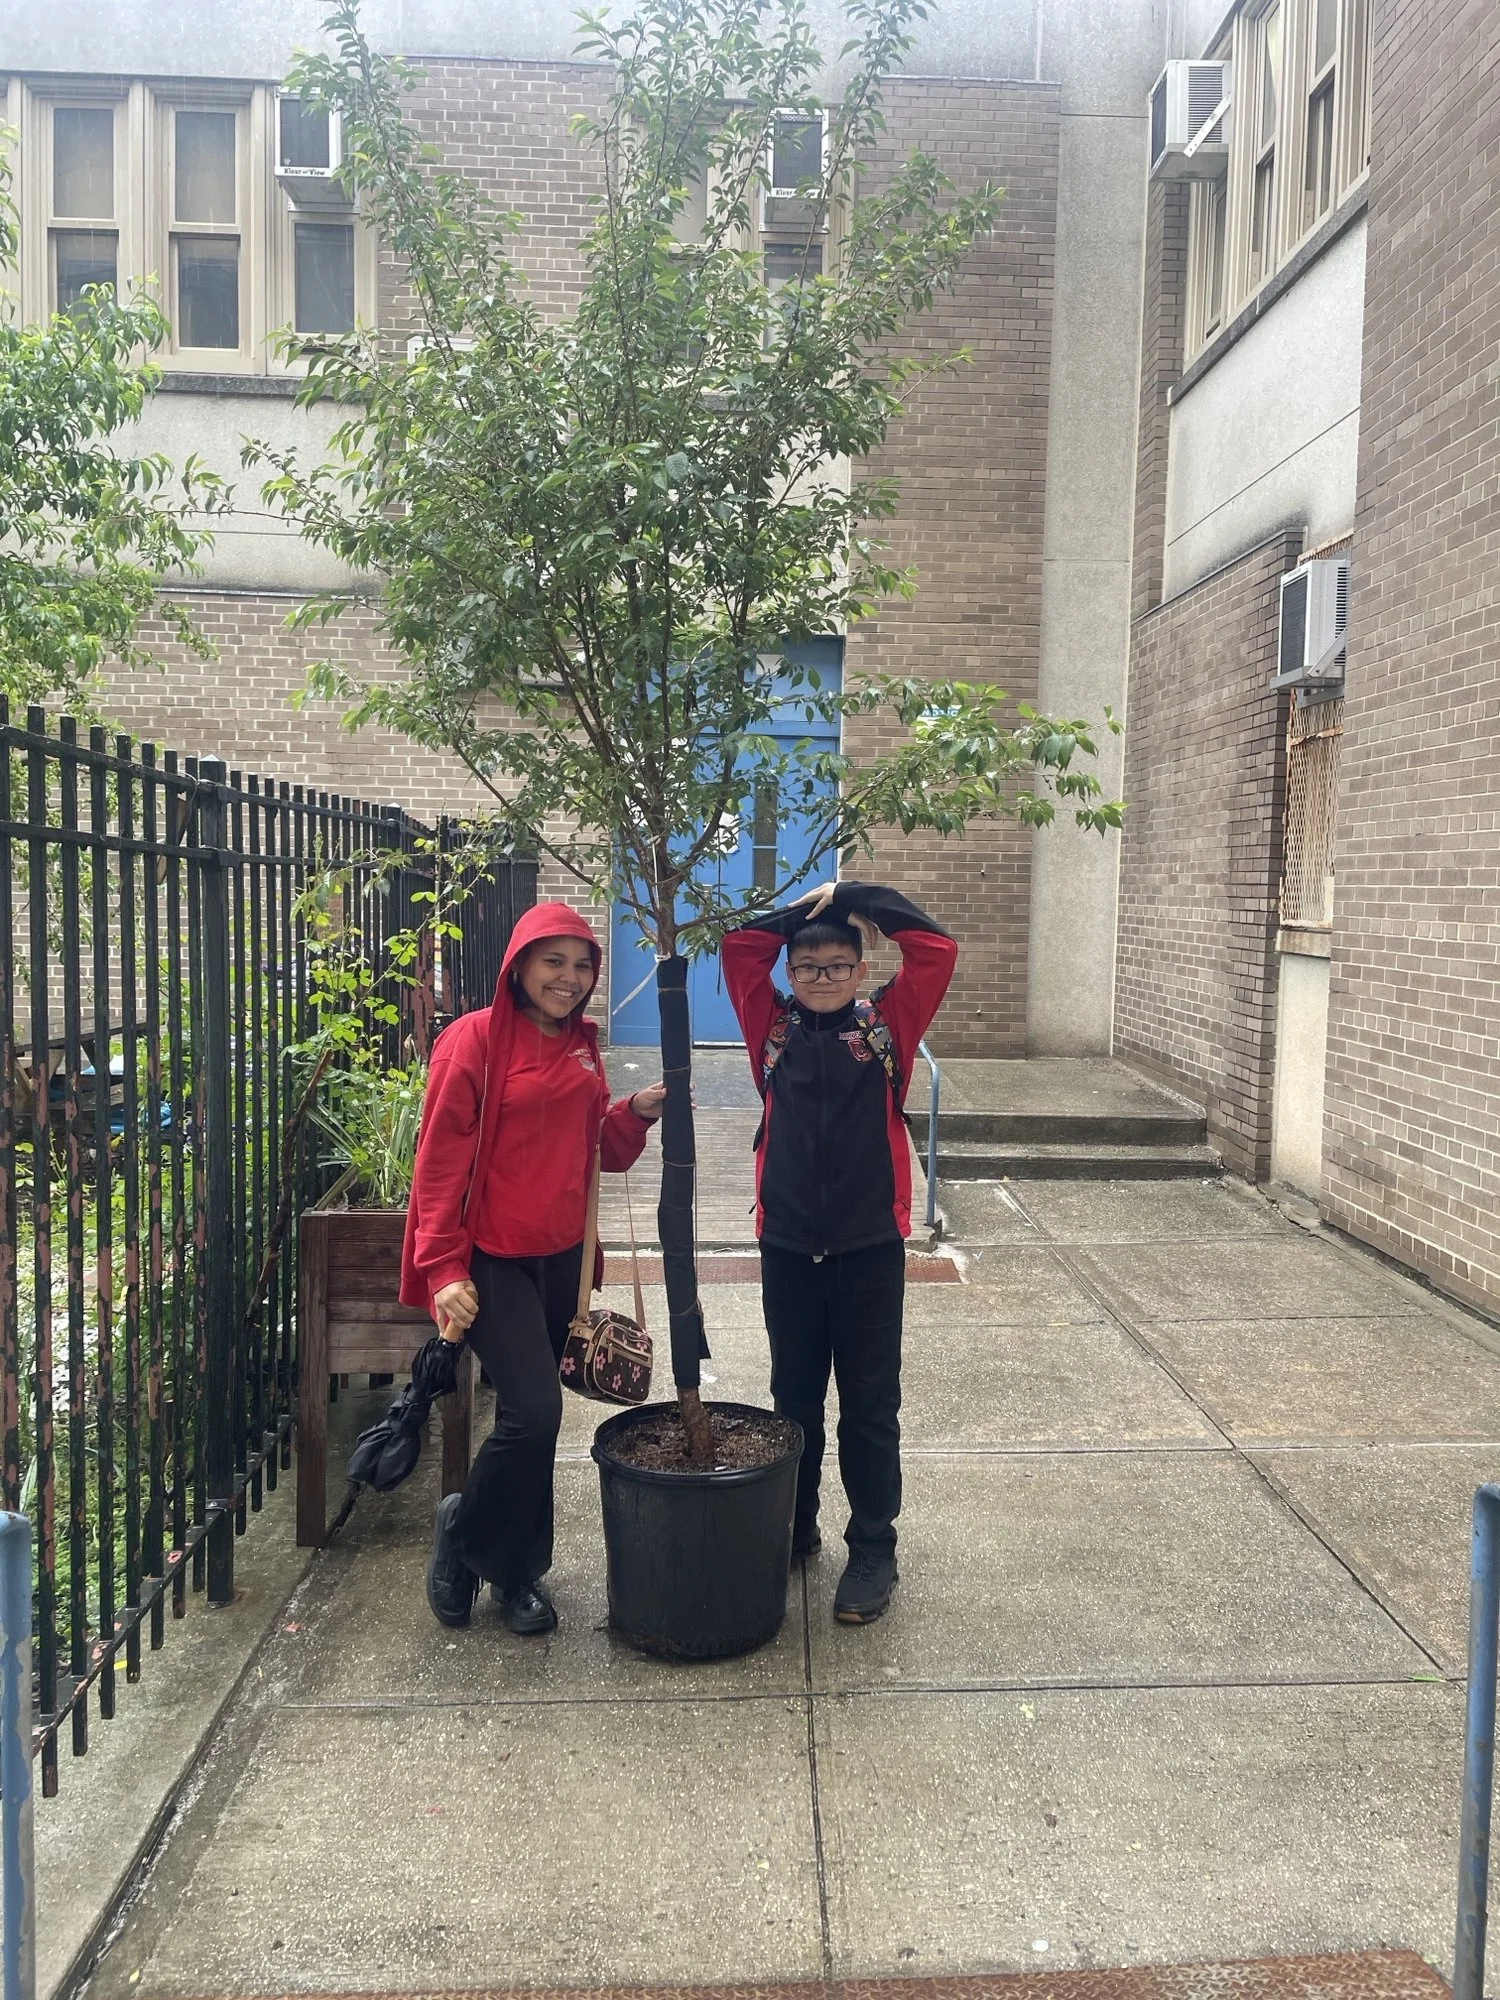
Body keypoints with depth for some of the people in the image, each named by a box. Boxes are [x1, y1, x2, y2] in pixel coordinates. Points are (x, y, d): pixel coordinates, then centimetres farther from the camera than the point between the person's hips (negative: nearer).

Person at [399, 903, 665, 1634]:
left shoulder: (583, 1046, 10)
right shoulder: (475, 1039, -10)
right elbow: (440, 1161, -11)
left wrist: (637, 1112, -4)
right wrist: (444, 1271, -15)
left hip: (563, 1256, 6)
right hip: (493, 1258, -6)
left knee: (536, 1415, 12)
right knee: (534, 1409, -13)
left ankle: (518, 1568, 29)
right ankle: (463, 1530, 15)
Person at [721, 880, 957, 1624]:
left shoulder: (887, 1024, 0)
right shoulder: (774, 1027, 3)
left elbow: (935, 950, -9)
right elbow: (739, 947, -3)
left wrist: (854, 895, -8)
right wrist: (804, 907, -3)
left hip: (871, 1245, -2)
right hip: (787, 1244, 2)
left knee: (870, 1403, 7)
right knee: (794, 1396, 16)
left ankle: (873, 1549, 19)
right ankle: (793, 1528, 33)